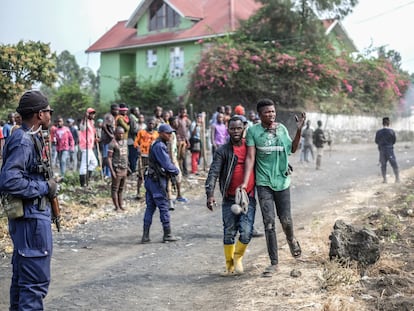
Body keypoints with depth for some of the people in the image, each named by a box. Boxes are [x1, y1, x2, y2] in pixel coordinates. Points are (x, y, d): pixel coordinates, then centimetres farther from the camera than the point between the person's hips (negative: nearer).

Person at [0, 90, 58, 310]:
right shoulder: (24, 141, -18)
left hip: (31, 215, 10)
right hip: (31, 217, -10)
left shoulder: (31, 137, 12)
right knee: (36, 280, -5)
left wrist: (48, 185, 9)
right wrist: (45, 187, -18)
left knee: (22, 276, 19)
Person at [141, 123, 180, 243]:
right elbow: (167, 164, -19)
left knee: (150, 207, 9)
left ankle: (145, 236, 10)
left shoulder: (156, 144, 17)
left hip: (151, 179, 10)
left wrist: (172, 169, 6)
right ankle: (167, 235, 6)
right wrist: (176, 171, -2)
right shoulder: (159, 146, -16)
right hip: (157, 180, -10)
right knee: (164, 206, -1)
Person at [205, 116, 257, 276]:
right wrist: (210, 193, -24)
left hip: (248, 197, 1)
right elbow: (213, 172, -12)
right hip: (230, 199, -1)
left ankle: (238, 257, 18)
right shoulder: (223, 151, -2)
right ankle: (229, 264, 26)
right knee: (229, 233, 7)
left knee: (246, 232, -11)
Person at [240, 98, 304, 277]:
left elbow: (292, 149, 18)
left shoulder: (281, 128, 6)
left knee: (286, 220, 7)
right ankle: (274, 262, 3)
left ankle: (291, 240, 42)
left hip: (282, 181, 2)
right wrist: (245, 182, -13)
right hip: (264, 183, -2)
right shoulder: (253, 131, -3)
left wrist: (299, 130, 6)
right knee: (269, 223, -4)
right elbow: (250, 157, -6)